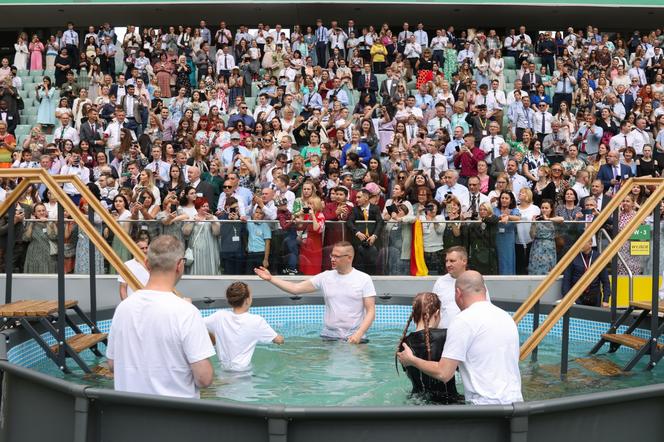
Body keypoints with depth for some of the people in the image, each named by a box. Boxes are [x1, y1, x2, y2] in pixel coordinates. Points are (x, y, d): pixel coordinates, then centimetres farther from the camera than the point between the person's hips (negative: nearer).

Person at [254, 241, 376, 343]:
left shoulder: (364, 279, -2)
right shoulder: (325, 277, 5)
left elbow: (371, 311, -4)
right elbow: (295, 288, 3)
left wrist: (359, 334, -16)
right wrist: (270, 278, -5)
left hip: (354, 338, -2)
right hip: (329, 336, 3)